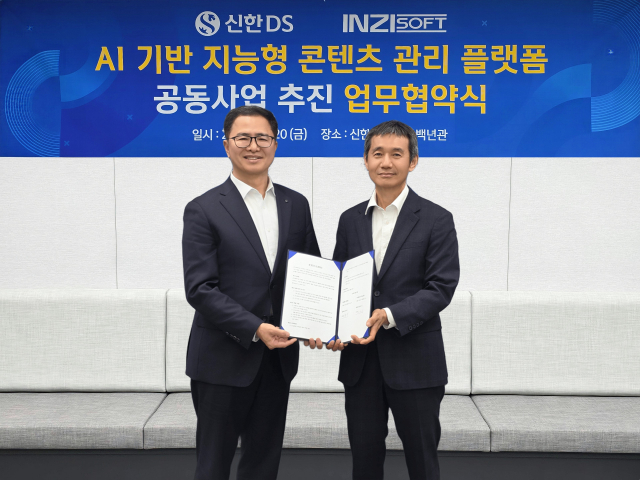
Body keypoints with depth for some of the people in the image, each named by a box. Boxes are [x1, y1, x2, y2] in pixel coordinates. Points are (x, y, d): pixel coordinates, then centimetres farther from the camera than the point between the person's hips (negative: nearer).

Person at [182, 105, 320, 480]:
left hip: (278, 355, 4)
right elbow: (200, 288, -12)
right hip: (223, 359, -4)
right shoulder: (204, 210, -7)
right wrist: (254, 329, -21)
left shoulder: (296, 205, 7)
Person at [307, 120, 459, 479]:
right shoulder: (351, 220, 9)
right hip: (360, 359, 4)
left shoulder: (436, 220, -4)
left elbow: (441, 288, -11)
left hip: (414, 360, -3)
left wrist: (388, 316, -23)